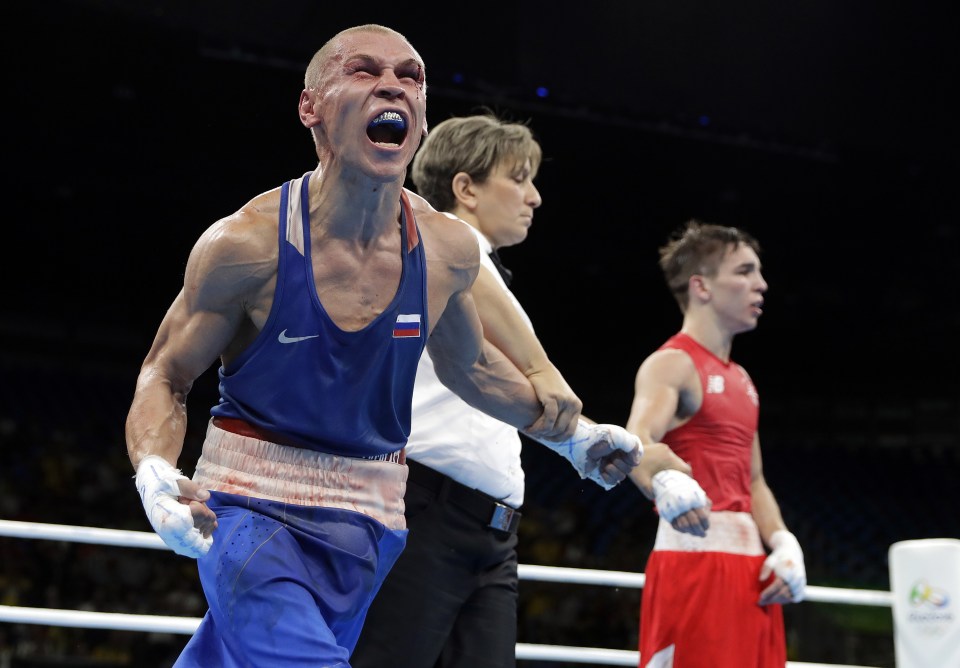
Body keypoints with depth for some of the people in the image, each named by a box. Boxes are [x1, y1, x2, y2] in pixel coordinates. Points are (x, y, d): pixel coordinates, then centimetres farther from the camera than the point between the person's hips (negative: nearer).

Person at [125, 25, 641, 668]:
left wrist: (572, 434, 19)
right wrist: (156, 474, -24)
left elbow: (468, 363, 18)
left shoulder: (449, 252, -4)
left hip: (364, 529, 4)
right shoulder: (248, 244, -16)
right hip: (252, 510, -4)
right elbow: (165, 377, -5)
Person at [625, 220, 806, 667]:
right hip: (694, 558, -9)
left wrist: (783, 542, 7)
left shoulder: (740, 380, 21)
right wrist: (671, 488, -47)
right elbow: (635, 445, -25)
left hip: (750, 565, 9)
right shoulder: (671, 364, -7)